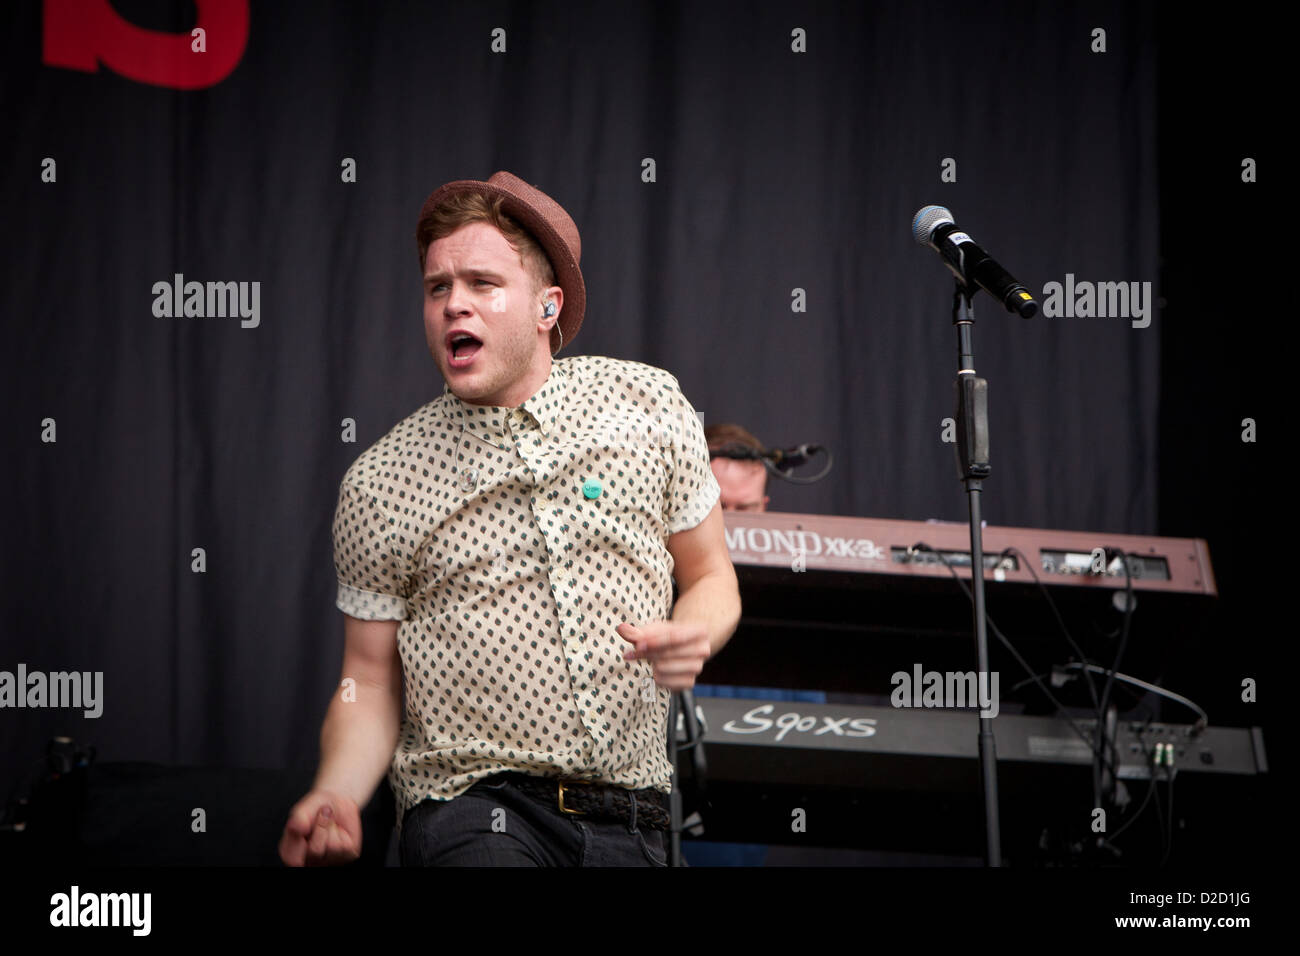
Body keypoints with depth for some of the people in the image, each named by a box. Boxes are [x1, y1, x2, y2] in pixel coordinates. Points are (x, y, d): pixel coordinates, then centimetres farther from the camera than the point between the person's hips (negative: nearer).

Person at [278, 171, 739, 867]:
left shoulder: (648, 404, 6)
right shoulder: (378, 485, 2)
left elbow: (710, 576, 17)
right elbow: (370, 681, 8)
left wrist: (693, 635, -7)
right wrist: (335, 796, -12)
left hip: (628, 818, 5)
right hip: (472, 807, -5)